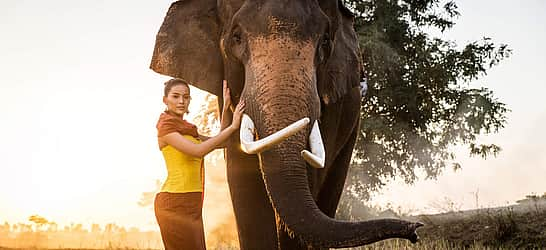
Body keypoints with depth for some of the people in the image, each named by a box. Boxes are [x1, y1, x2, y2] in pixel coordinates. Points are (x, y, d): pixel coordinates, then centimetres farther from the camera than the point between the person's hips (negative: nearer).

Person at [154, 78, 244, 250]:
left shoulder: (185, 129, 20)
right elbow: (198, 150, -19)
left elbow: (219, 143, 14)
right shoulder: (166, 126, -7)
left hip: (191, 205, 9)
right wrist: (233, 126, -15)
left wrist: (226, 107, 7)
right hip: (175, 204, -9)